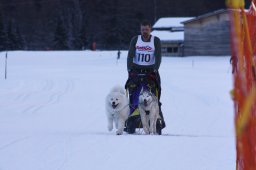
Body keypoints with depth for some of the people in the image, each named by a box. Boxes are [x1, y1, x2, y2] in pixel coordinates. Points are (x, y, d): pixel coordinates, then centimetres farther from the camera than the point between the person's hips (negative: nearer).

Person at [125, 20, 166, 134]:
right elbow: (130, 56, -3)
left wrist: (155, 70, -21)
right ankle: (131, 124, -8)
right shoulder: (135, 40, 5)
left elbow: (158, 57, -7)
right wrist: (130, 70, -16)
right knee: (133, 98, -7)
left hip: (150, 71, -1)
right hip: (136, 71, 1)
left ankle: (158, 122, -11)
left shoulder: (156, 41, 1)